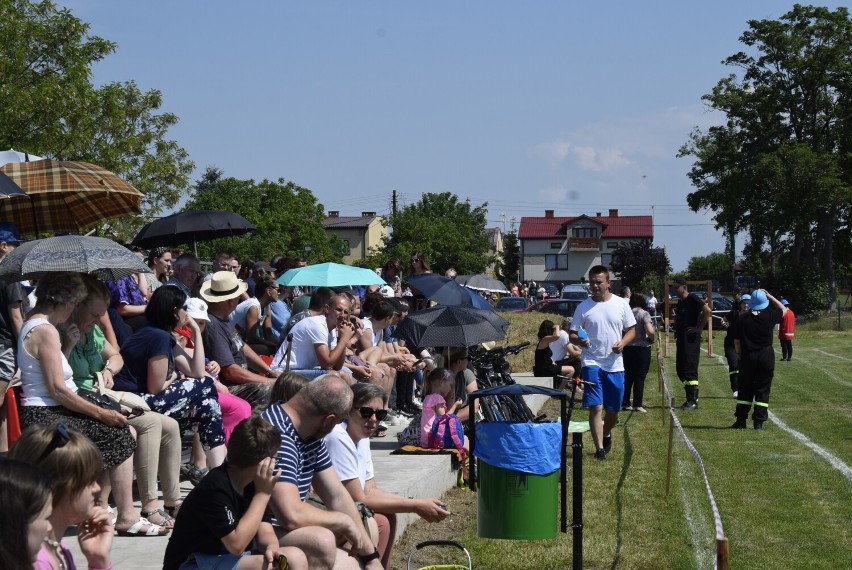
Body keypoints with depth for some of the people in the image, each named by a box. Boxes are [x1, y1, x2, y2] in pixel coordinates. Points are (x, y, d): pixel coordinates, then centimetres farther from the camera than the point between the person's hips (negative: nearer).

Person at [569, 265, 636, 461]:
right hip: (592, 362, -2)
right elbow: (572, 334, 2)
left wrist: (623, 343, -12)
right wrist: (579, 340, -21)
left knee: (613, 409, 12)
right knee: (595, 407, -12)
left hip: (615, 364, 2)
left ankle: (606, 433, 42)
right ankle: (599, 448, -9)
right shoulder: (583, 307, 0)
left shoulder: (621, 304, 3)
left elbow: (631, 330, 8)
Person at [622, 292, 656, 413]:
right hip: (642, 348, -5)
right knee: (640, 377, 0)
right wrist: (652, 339, -1)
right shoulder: (644, 314, -11)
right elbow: (650, 331, -20)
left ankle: (625, 403, 18)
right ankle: (637, 404, -1)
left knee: (628, 376, 14)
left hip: (627, 348, 5)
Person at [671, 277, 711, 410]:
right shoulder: (680, 302, 17)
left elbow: (707, 311, -23)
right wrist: (676, 335, 17)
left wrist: (699, 328, -19)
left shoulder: (692, 299, -11)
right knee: (680, 369, 10)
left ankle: (693, 401, -6)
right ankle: (690, 399, 17)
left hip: (691, 338, -10)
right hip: (681, 339, 10)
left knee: (690, 369, -9)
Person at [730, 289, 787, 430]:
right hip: (766, 355, -1)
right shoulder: (769, 316, -6)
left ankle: (741, 420, 11)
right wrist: (770, 296, 14)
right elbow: (783, 310, 15)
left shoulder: (742, 319, -4)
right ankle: (759, 422, 3)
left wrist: (740, 355, 14)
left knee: (745, 389, 10)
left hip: (747, 356, 1)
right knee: (763, 390, 4)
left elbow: (736, 341, 0)